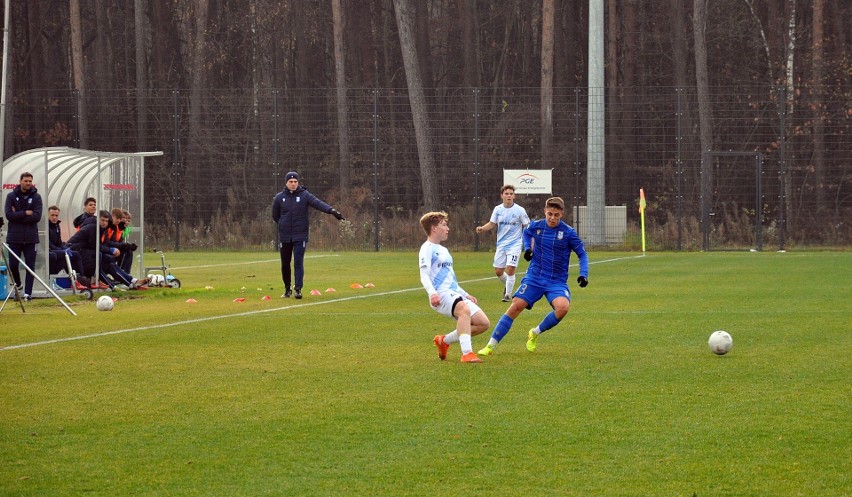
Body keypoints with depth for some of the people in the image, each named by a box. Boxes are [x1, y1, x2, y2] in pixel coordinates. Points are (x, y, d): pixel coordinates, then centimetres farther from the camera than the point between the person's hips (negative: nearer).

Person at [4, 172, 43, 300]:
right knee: (13, 265, 2)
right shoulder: (11, 196, 2)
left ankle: (27, 293, 0)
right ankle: (17, 285, 28)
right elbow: (8, 214, -9)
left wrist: (18, 216, -11)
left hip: (30, 238, 0)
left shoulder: (36, 197, 2)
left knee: (30, 266, -2)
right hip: (14, 238, 0)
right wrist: (25, 213, -12)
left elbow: (37, 216, -9)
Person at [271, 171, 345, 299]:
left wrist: (332, 210, -35)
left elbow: (318, 203, -19)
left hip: (300, 236, -2)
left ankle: (298, 289, -8)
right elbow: (275, 216, 14)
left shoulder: (305, 195, -3)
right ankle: (287, 289, 24)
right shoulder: (279, 197, 3)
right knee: (285, 264, 9)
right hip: (284, 237, 2)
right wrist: (284, 225, 2)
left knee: (298, 263, -9)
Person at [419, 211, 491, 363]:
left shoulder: (443, 250, 25)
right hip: (441, 295, -9)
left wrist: (465, 294, 32)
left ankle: (444, 341, 15)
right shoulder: (428, 248, -2)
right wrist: (432, 293, -31)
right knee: (464, 309, -38)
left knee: (483, 323, 0)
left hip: (455, 294, 9)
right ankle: (467, 353, -47)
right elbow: (424, 275, -14)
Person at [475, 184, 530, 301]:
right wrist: (482, 228, -11)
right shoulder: (498, 209, 2)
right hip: (501, 244, 4)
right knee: (498, 271, 7)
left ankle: (508, 294, -2)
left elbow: (527, 228, -2)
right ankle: (507, 286, 37)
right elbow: (492, 224, 9)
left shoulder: (520, 210, -7)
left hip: (515, 244, -4)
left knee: (510, 268, -17)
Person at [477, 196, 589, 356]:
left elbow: (582, 254, 3)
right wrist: (527, 248, 7)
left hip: (557, 281, -2)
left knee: (563, 307, -29)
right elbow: (526, 233, 25)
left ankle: (535, 334, -2)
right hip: (534, 277, 2)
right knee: (515, 306, -14)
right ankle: (491, 346, -7)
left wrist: (583, 275, -11)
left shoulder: (568, 232, -8)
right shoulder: (536, 226, -1)